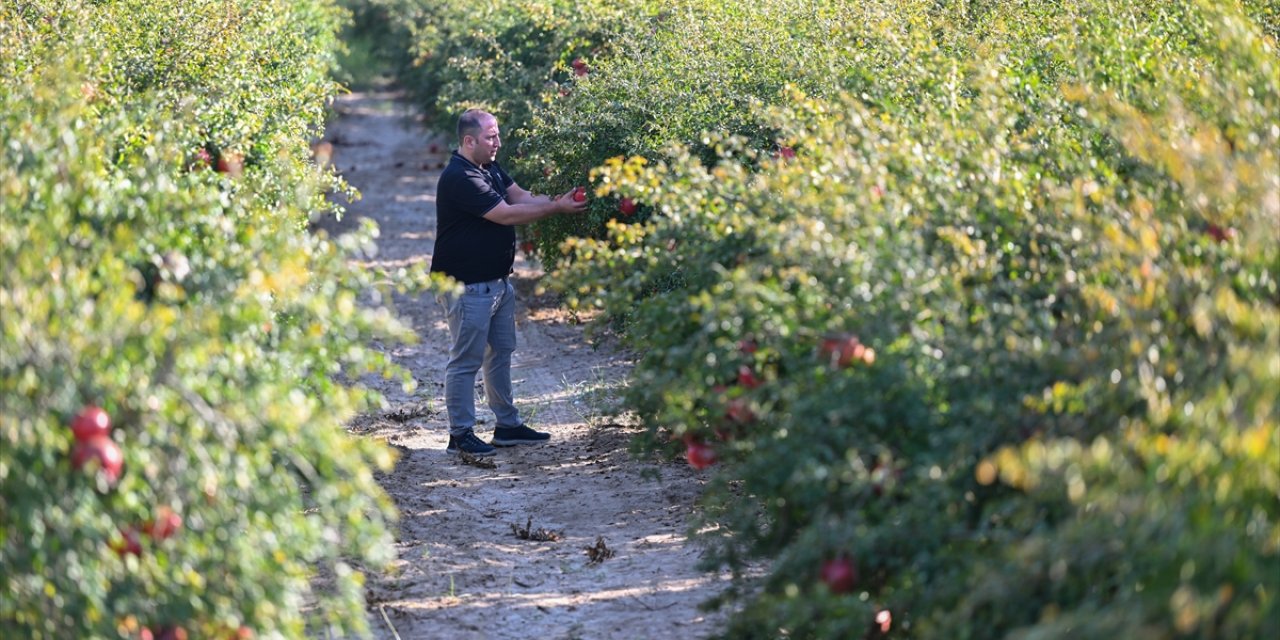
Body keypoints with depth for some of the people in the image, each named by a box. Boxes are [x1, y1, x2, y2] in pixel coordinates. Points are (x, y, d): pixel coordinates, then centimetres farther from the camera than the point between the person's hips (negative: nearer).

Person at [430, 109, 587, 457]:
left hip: (497, 281, 10)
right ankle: (460, 435, 3)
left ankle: (507, 425, 25)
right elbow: (506, 214, -23)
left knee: (500, 354, 16)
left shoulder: (490, 168, 11)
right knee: (466, 360, -4)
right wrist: (557, 208, -18)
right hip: (467, 286, -10)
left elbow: (520, 196, 5)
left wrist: (557, 200, -12)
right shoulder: (459, 178, -22)